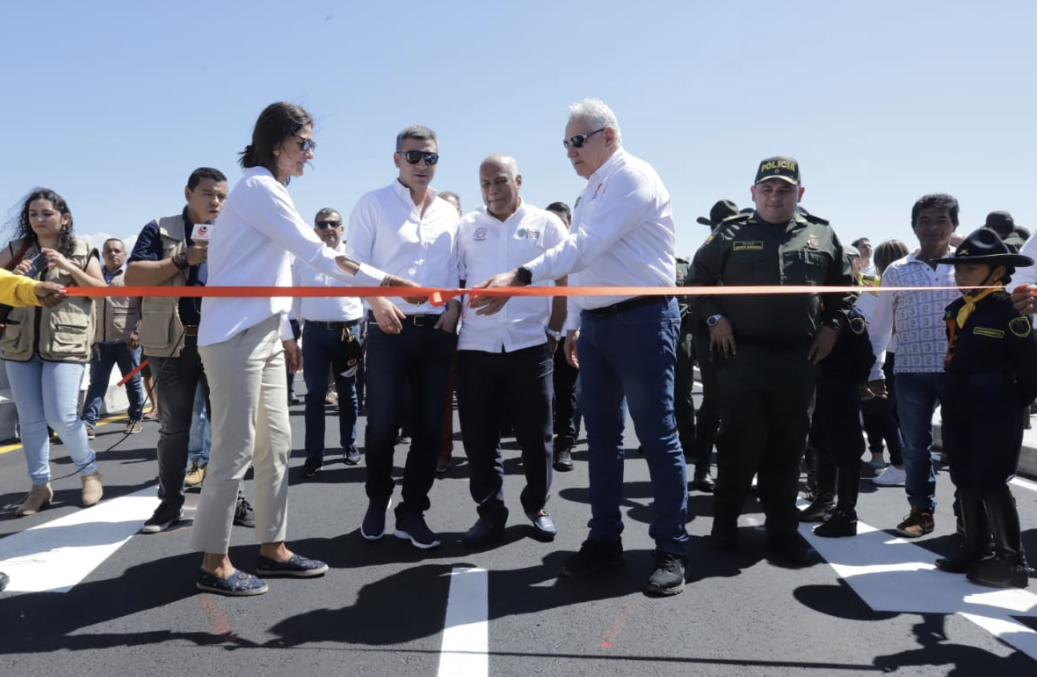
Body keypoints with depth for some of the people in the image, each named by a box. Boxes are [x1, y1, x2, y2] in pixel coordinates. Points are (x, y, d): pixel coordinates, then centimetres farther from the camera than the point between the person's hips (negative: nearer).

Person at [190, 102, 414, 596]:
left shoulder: (270, 191, 19)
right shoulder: (258, 187, -11)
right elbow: (314, 252, -17)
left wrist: (284, 332, 17)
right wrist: (382, 281, -16)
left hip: (263, 333, 10)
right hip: (234, 336, -10)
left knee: (276, 444, 10)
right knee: (235, 449, -5)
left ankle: (272, 548, 20)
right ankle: (213, 564, 7)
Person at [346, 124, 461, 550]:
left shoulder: (449, 213, 13)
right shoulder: (373, 204, 2)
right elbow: (354, 262, -4)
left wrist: (454, 306, -1)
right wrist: (377, 300, -19)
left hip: (437, 331, 4)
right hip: (390, 329, -3)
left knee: (429, 426, 5)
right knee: (383, 423, 0)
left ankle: (412, 511, 19)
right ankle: (377, 502, 24)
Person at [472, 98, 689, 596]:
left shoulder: (632, 178, -11)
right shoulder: (592, 191, 19)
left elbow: (585, 246, -24)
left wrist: (520, 278, -32)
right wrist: (573, 324, 20)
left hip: (641, 319, -9)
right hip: (595, 323, 9)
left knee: (656, 436, -3)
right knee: (601, 433, 11)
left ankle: (671, 550, 8)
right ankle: (604, 539, 21)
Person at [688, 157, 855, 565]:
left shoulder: (821, 236, 10)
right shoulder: (731, 234, 4)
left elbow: (844, 288, 19)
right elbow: (698, 279, 8)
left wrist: (832, 326, 6)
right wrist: (714, 318, -4)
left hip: (799, 360, 3)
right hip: (742, 356, -2)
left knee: (788, 446, 8)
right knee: (741, 441, -2)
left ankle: (783, 529, 20)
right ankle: (725, 520, 17)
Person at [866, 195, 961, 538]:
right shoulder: (897, 271, 5)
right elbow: (879, 325, 8)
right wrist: (874, 371, 8)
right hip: (911, 372, 1)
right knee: (915, 445, 9)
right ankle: (922, 510, 23)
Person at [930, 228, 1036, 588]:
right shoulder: (955, 311, 8)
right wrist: (950, 400, 13)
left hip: (995, 413, -7)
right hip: (959, 411, 7)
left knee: (991, 482, -5)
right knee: (966, 481, 12)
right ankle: (975, 549, 24)